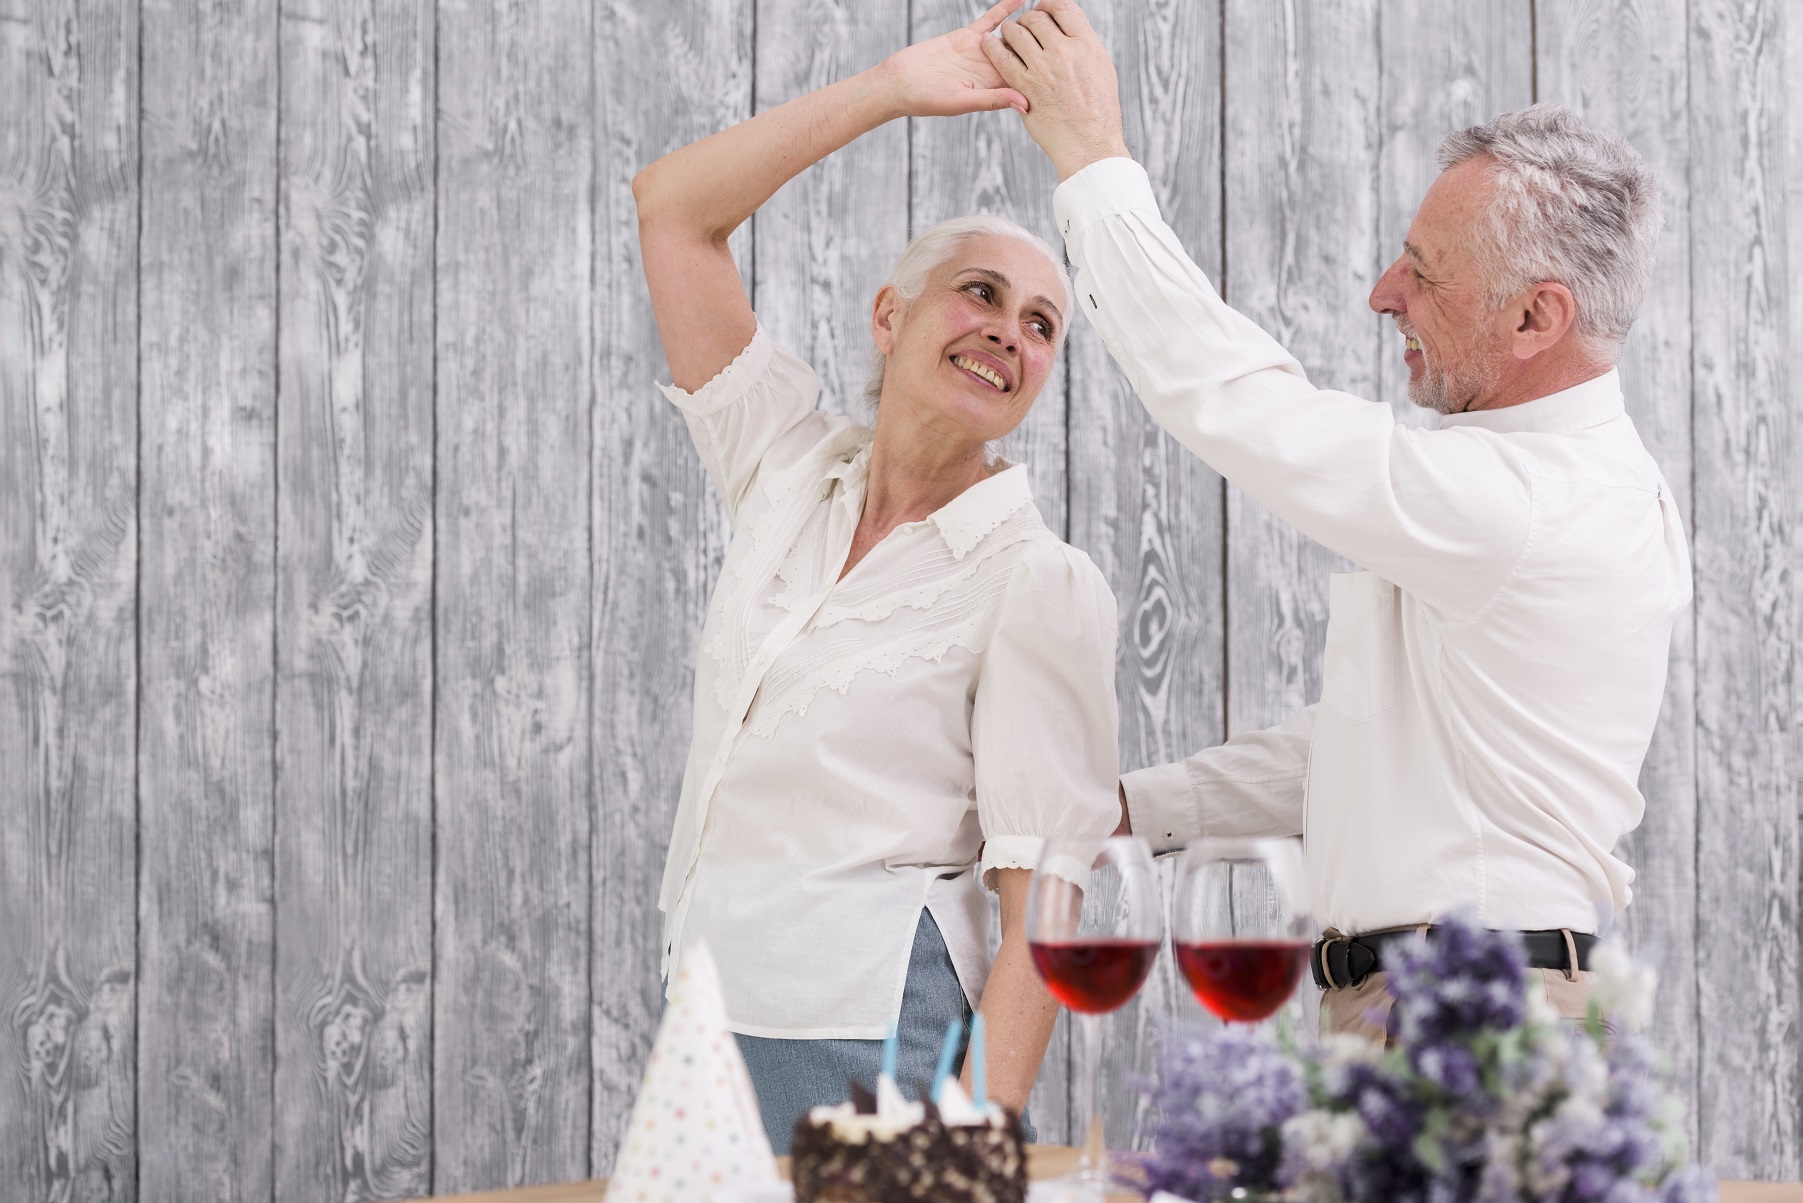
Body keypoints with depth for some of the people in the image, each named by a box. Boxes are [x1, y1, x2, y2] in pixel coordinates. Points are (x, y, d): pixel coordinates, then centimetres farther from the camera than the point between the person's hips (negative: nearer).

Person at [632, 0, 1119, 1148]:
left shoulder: (1041, 588, -6)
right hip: (710, 1010, 5)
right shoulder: (790, 472, 9)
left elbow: (1042, 917, -10)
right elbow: (673, 207, 7)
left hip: (873, 1032, -5)